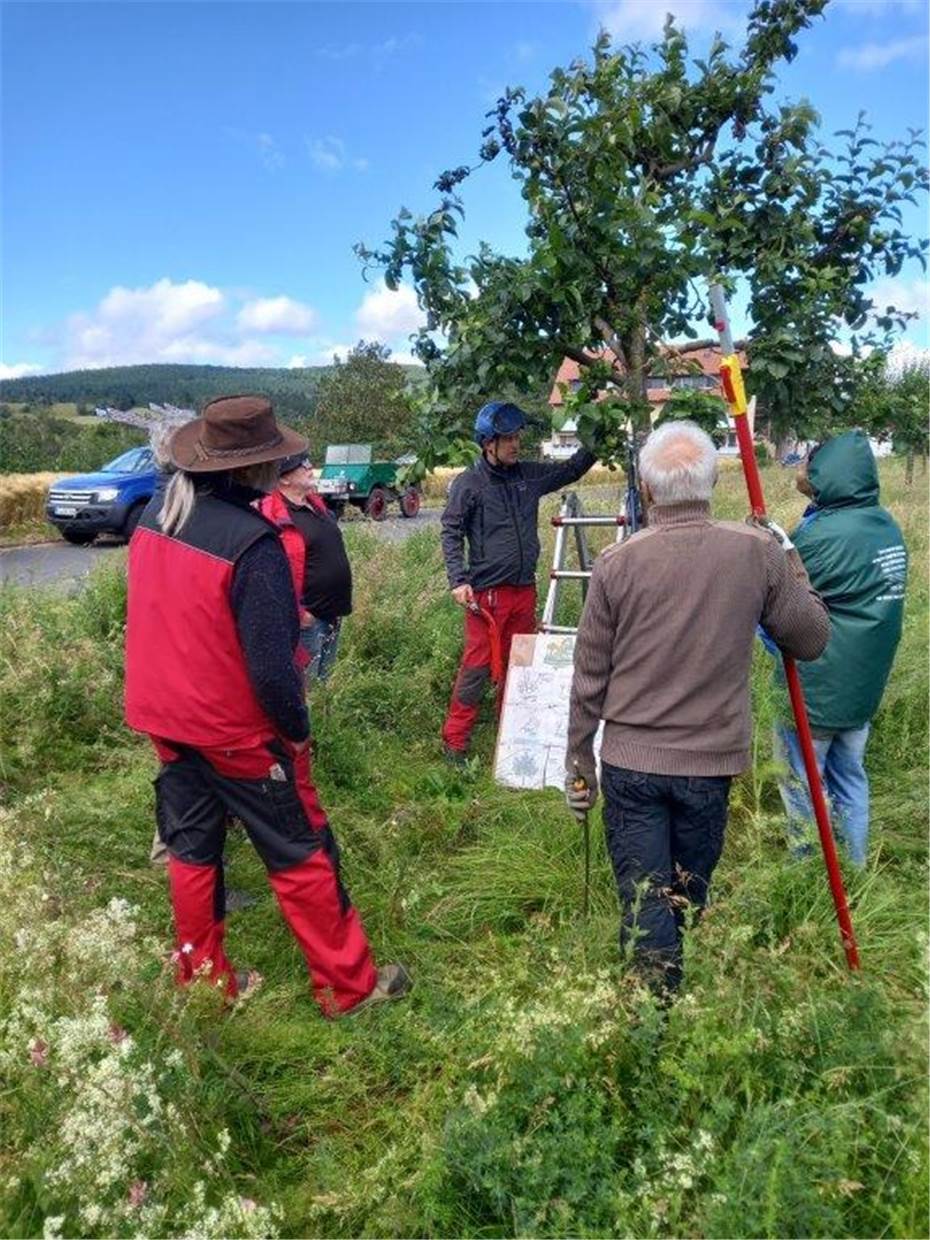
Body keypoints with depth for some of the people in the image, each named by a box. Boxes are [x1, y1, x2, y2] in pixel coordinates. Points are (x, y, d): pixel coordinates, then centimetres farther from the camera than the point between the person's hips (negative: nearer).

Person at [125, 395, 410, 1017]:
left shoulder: (155, 517, -1)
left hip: (166, 719, 7)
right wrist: (297, 729, -10)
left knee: (192, 849, 19)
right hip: (237, 732, -7)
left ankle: (204, 979, 34)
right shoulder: (252, 542, -26)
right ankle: (350, 985, 21)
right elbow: (270, 663, -25)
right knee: (302, 856, 7)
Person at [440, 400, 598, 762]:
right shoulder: (468, 484, -6)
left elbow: (571, 470, 22)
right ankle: (455, 740, 5)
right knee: (476, 667, -5)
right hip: (486, 593, -6)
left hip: (524, 590, 6)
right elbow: (451, 534, -5)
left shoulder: (530, 475, 9)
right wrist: (458, 581, -15)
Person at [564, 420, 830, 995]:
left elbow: (589, 679, -4)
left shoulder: (617, 562, -10)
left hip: (630, 762, -2)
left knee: (644, 902, 8)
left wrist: (579, 763, 8)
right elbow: (813, 640, 3)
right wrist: (790, 559, 15)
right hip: (712, 760, 2)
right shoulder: (758, 551, -8)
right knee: (689, 898, 20)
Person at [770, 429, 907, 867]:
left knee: (802, 785, 7)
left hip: (815, 691, -8)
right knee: (850, 779, 19)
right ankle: (854, 872, 30)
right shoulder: (887, 526, 5)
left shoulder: (824, 535, -23)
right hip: (864, 685, 8)